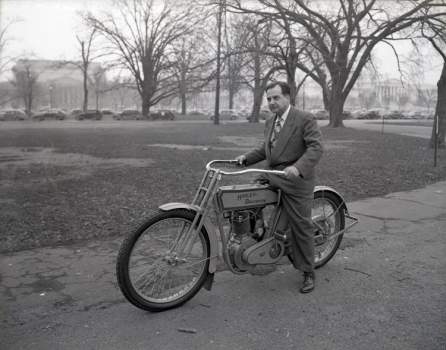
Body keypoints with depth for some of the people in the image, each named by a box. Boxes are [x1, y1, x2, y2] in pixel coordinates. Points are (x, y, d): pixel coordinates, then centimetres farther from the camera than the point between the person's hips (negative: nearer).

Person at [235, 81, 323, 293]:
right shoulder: (270, 123, 16)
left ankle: (308, 273, 12)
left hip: (296, 180, -7)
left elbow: (316, 148, -17)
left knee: (301, 226, -2)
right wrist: (246, 158, 9)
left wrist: (298, 167, -32)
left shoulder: (305, 119, -8)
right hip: (272, 177, 7)